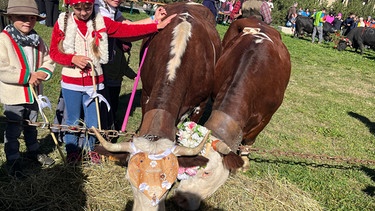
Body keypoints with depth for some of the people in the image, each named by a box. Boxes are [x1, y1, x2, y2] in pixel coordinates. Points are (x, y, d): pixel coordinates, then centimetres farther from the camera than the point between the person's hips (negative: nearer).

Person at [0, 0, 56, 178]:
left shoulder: (37, 40, 3)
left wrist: (42, 73, -15)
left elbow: (48, 62, 6)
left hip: (34, 93, 6)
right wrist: (27, 76, -25)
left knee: (32, 126, 24)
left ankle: (33, 151, 43)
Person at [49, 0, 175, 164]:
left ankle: (90, 148, 35)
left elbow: (128, 30, -4)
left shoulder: (101, 22, -2)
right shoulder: (62, 23, -4)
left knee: (92, 120, 10)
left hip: (94, 81, 1)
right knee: (72, 119, 13)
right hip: (71, 82, -1)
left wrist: (157, 26, -8)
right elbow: (54, 52, -2)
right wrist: (73, 58, -20)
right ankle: (71, 150, 36)